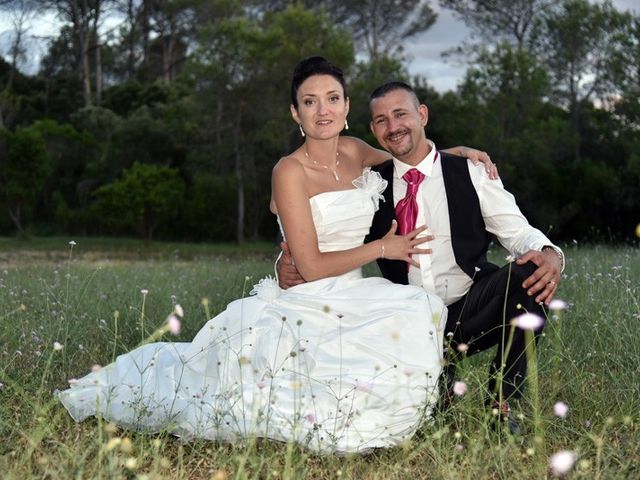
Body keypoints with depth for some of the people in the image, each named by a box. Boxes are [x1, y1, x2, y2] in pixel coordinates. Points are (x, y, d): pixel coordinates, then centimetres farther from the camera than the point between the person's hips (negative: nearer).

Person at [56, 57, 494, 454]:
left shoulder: (354, 152, 7)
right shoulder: (291, 171, -11)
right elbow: (311, 266, -14)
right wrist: (382, 248, -7)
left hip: (354, 302, 7)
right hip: (307, 304, -7)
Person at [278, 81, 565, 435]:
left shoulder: (469, 173, 4)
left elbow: (518, 232, -2)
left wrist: (550, 255, -25)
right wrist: (288, 266, -14)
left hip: (472, 309, 0)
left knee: (527, 274, -30)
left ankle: (501, 403, -13)